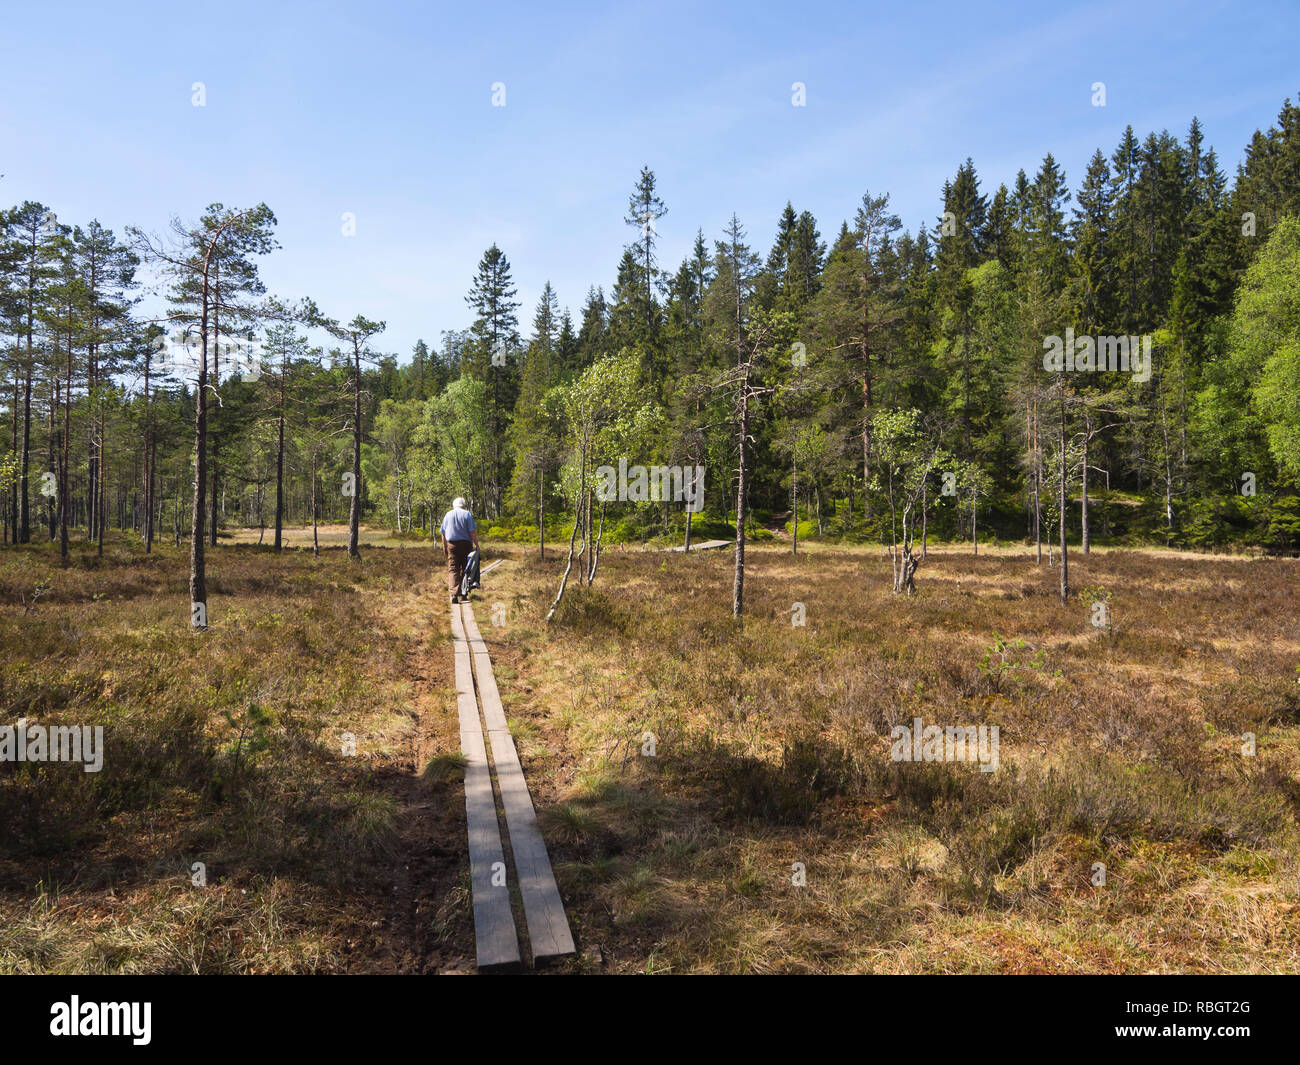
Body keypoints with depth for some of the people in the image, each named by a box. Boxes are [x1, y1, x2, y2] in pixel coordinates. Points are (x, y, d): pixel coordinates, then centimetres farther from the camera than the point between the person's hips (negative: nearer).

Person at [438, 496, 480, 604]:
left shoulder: (447, 515, 10)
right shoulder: (467, 514, 0)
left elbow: (443, 533, 12)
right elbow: (473, 531, -8)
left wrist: (444, 546, 20)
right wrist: (476, 545, -4)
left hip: (451, 544, 1)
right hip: (465, 544, -1)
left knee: (452, 570, -3)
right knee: (465, 570, 11)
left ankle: (453, 594, -19)